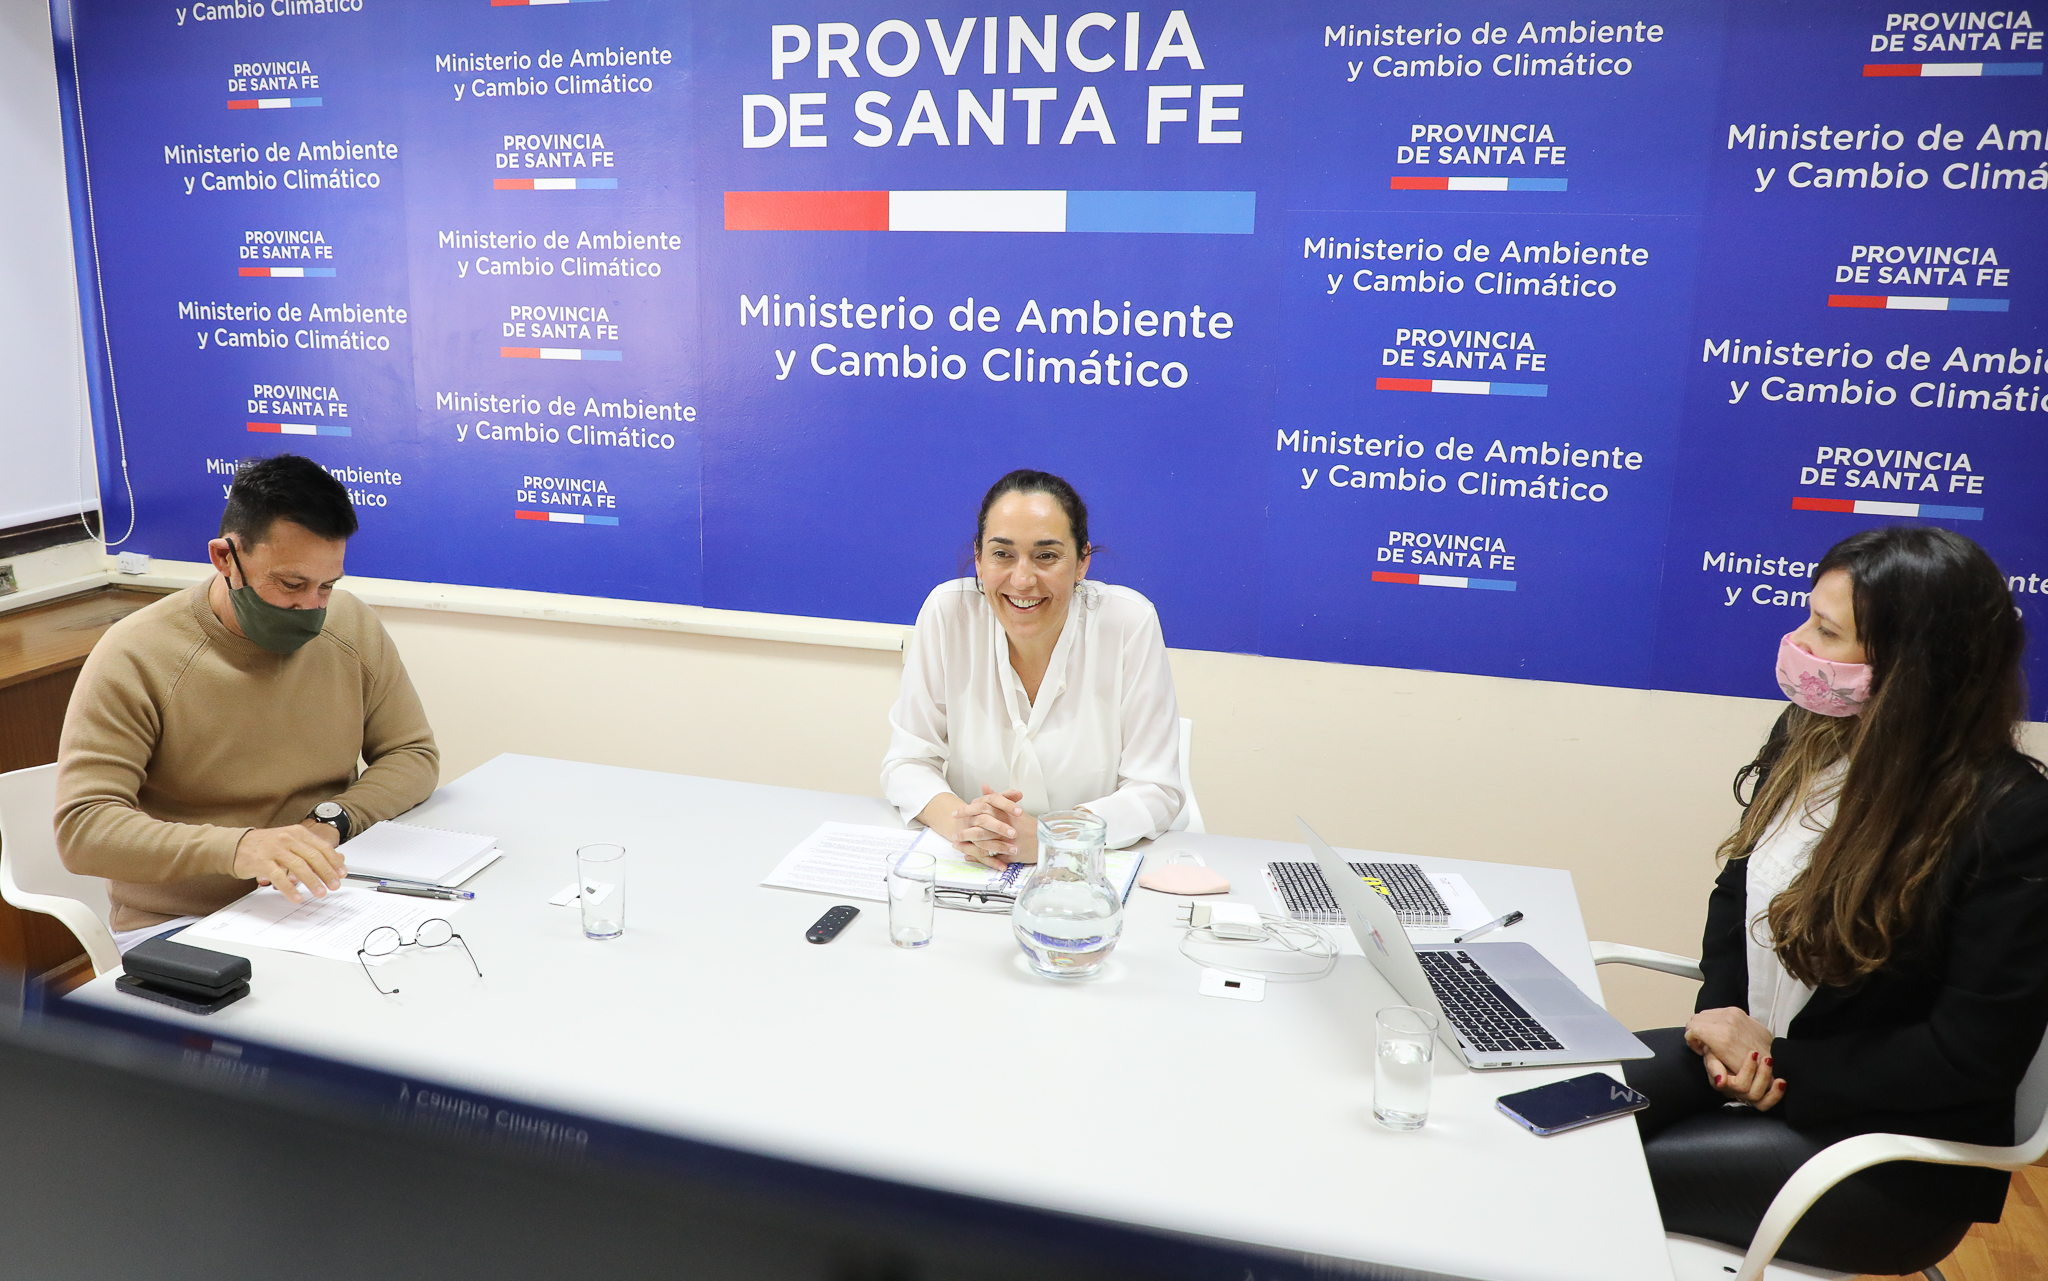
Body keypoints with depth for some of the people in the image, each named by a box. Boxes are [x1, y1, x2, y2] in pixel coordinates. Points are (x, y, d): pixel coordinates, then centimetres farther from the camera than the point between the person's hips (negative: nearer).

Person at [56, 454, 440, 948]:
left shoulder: (352, 625, 3)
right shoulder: (135, 658, -10)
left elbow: (413, 754, 8)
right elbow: (82, 828, -16)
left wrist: (330, 822, -12)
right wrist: (234, 847, -34)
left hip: (323, 901, 5)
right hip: (181, 924, -4)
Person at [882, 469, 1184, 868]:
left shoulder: (1131, 623, -12)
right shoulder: (948, 612, -8)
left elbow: (1154, 791, -11)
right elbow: (907, 762, -3)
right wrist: (958, 822, -24)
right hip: (969, 871, 2)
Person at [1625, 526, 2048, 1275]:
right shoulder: (1812, 735, -2)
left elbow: (1971, 1057, -20)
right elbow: (1738, 888, 9)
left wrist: (1781, 1065, -16)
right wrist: (1726, 1018, -8)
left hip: (1888, 1152, -6)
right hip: (1750, 1051, 6)